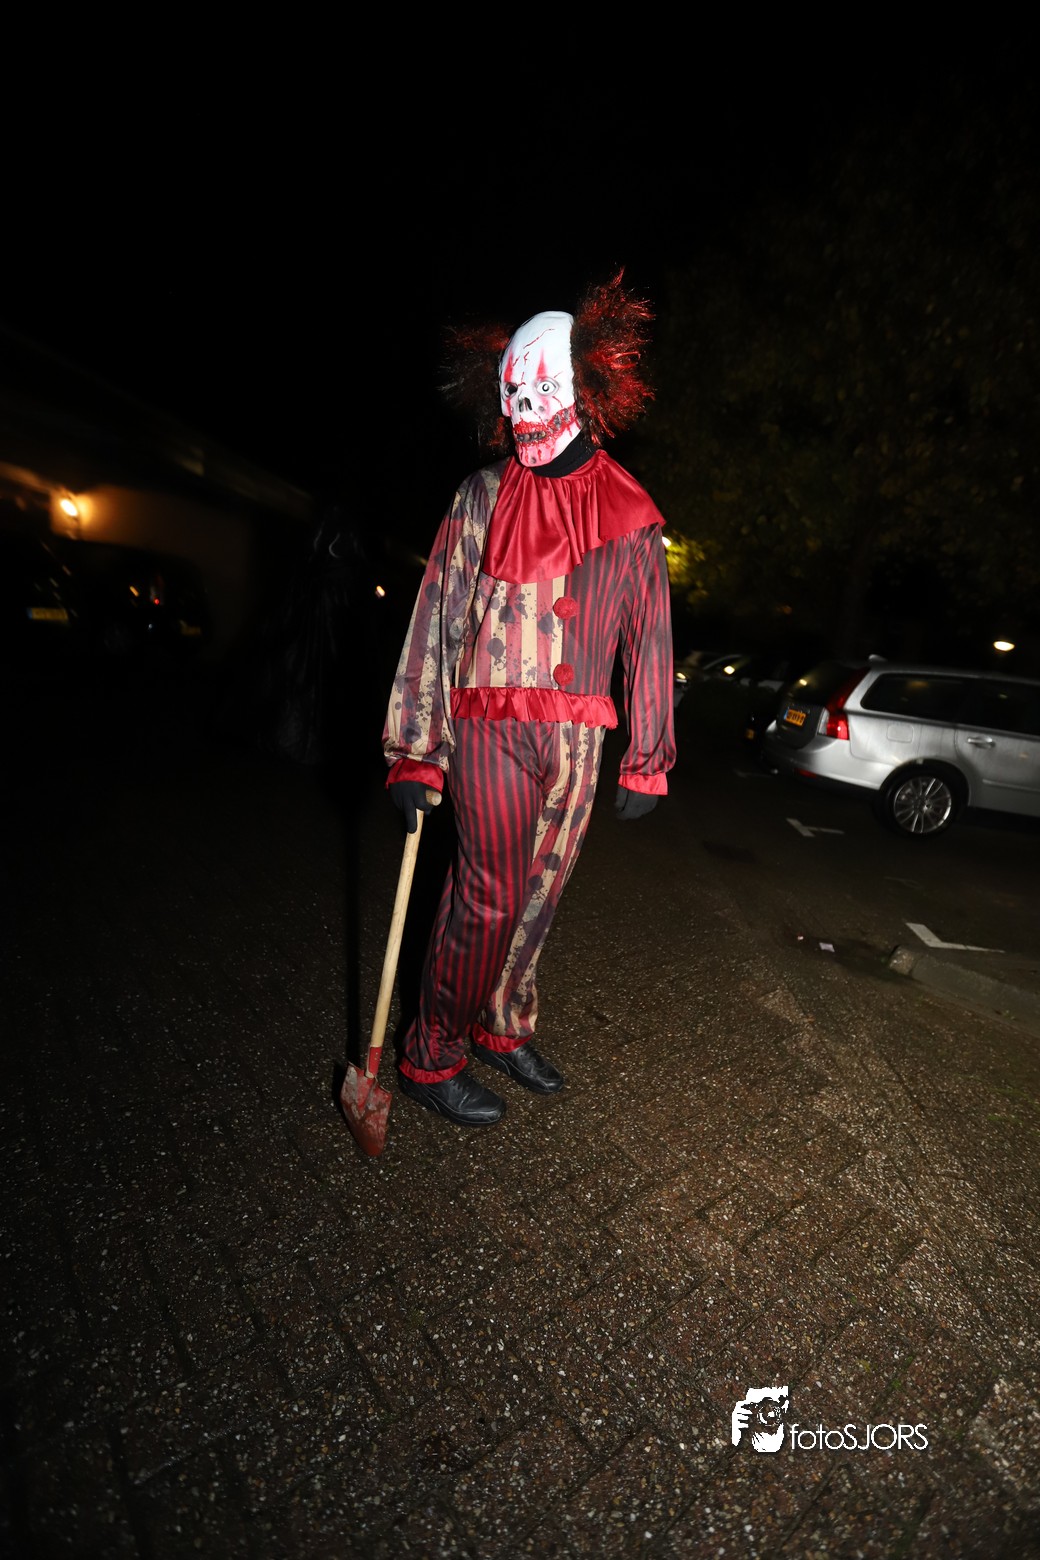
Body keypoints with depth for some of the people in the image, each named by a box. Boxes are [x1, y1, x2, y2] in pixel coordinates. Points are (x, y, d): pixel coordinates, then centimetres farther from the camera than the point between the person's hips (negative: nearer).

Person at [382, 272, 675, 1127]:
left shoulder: (630, 516, 10)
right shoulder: (484, 497, 3)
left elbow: (649, 638, 11)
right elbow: (434, 622, -1)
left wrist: (648, 759, 7)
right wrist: (415, 752, -8)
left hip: (579, 734, 4)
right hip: (493, 724, -3)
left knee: (540, 891, 11)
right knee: (488, 895, -2)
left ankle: (504, 1026, 32)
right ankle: (431, 1056, 17)